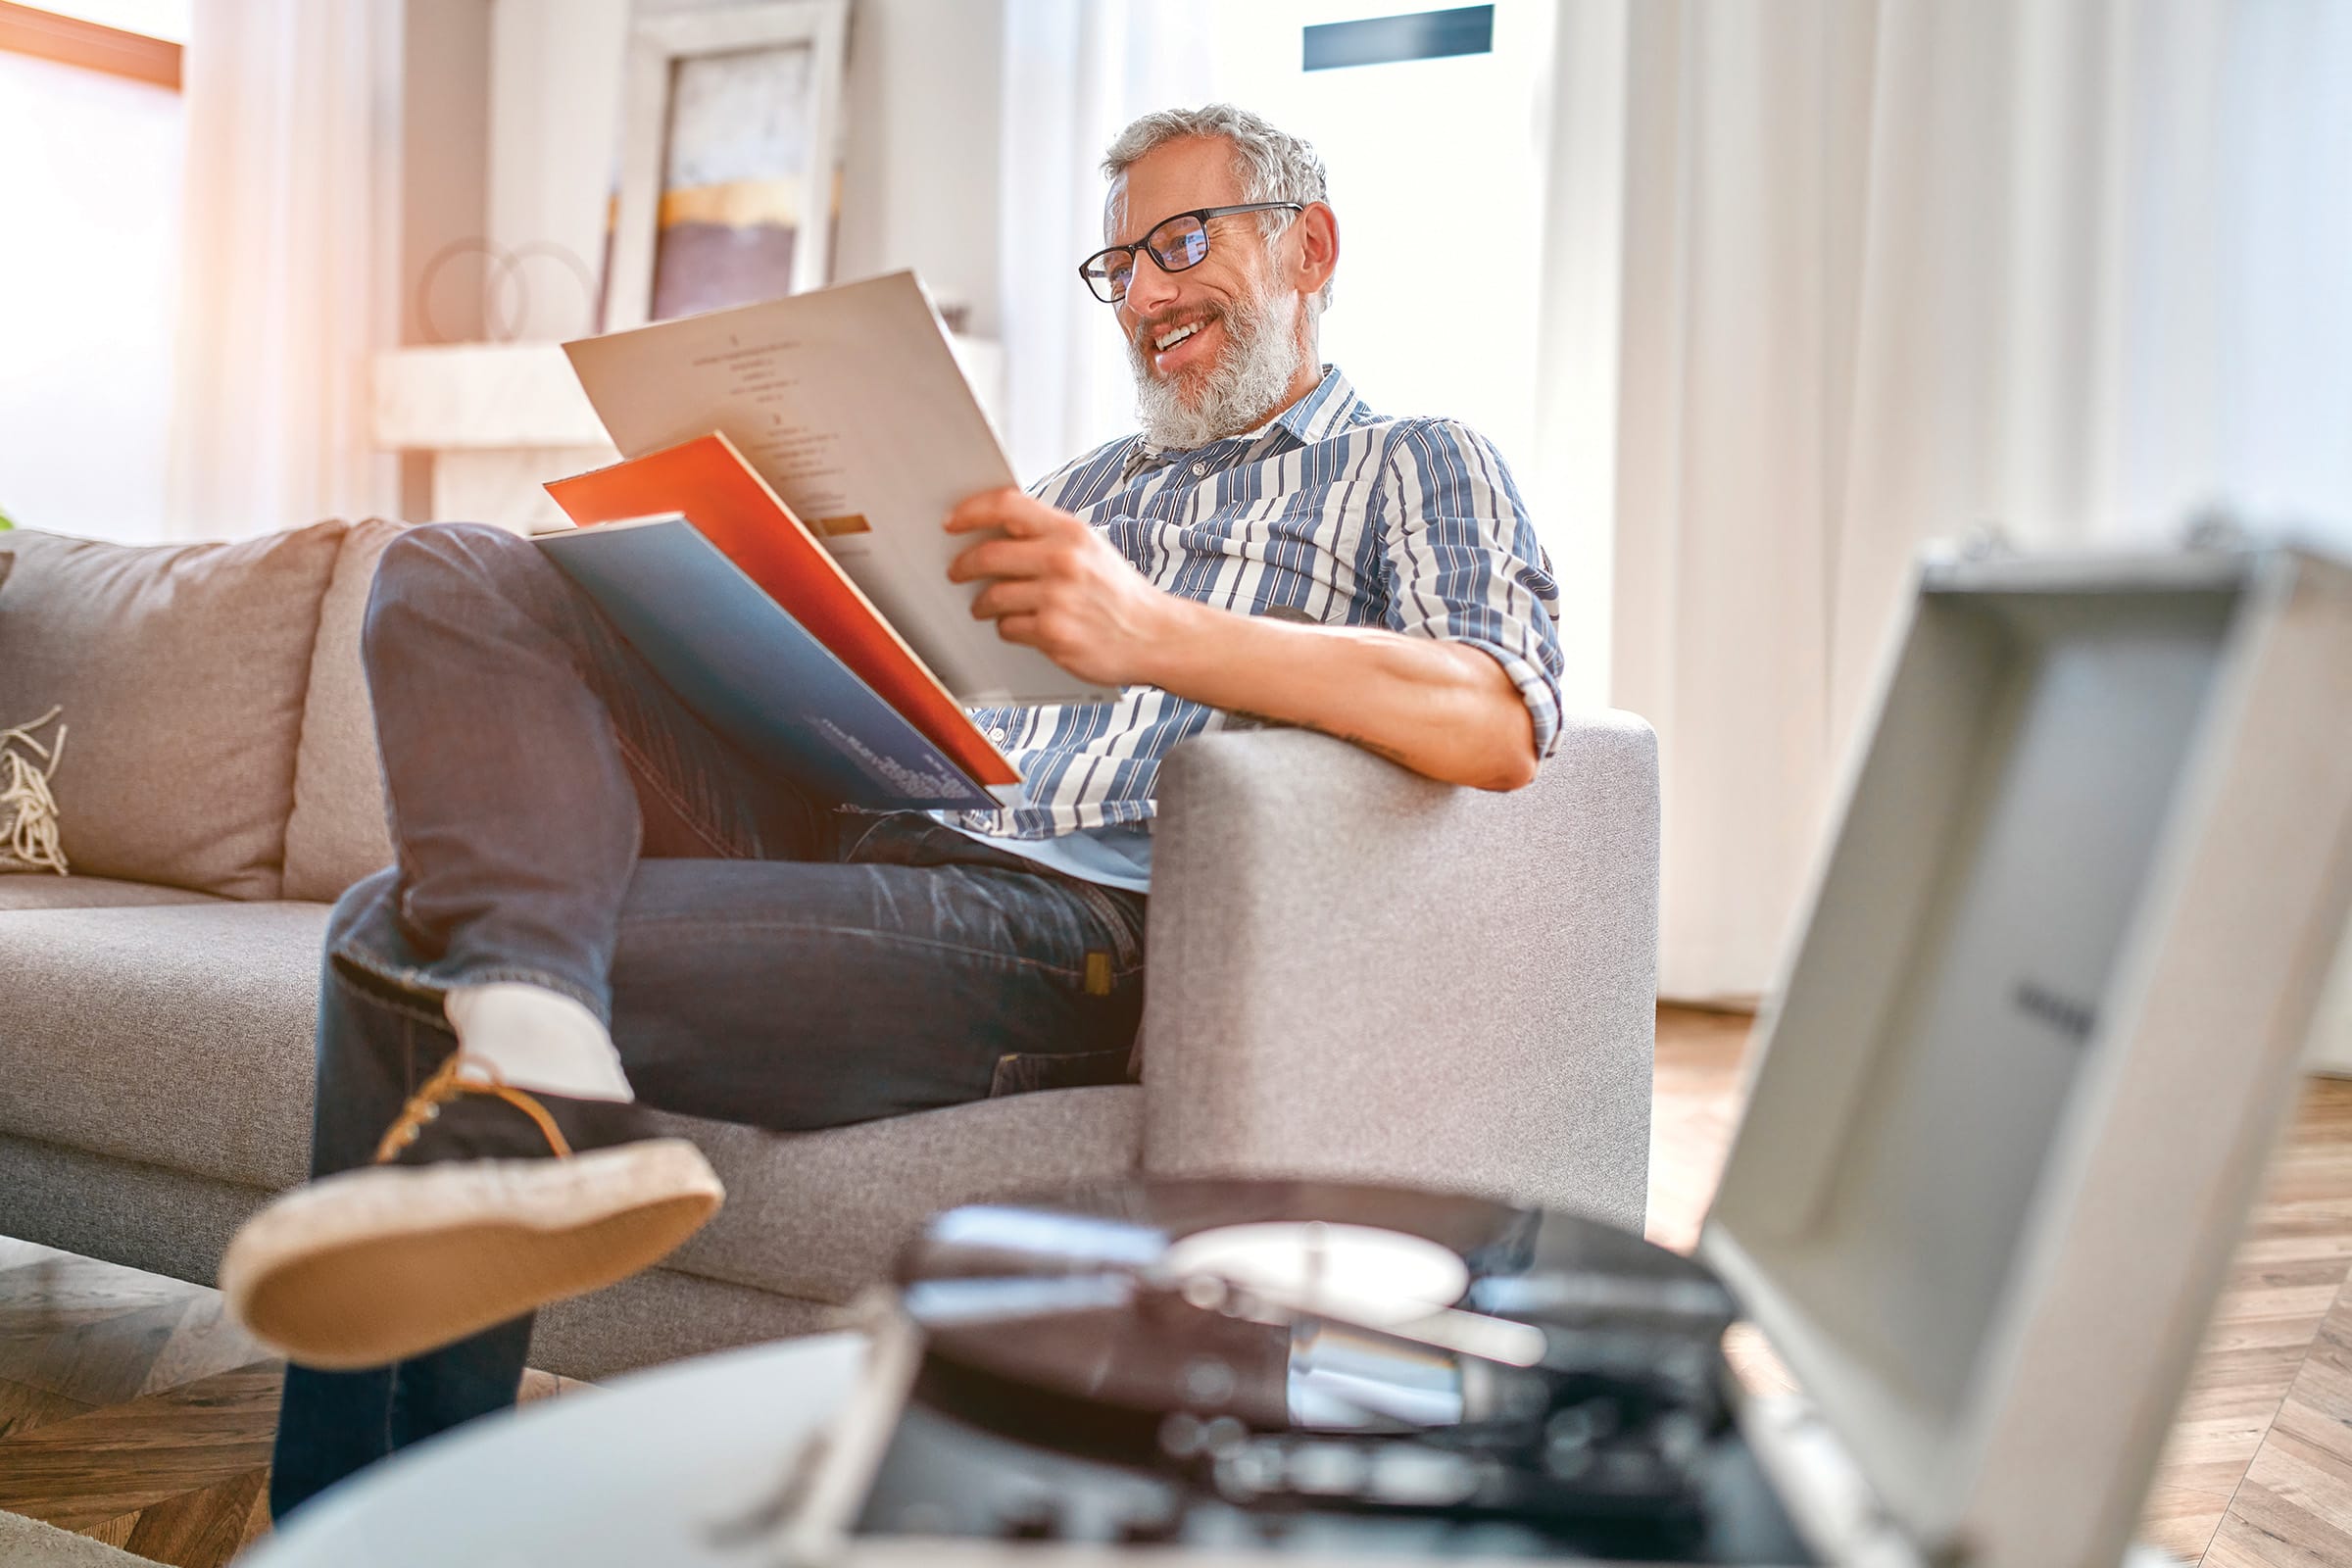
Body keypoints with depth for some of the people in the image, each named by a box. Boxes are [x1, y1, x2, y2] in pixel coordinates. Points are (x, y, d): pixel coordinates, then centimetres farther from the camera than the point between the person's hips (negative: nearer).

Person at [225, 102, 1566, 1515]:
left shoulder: (1417, 470, 12)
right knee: (455, 581, -14)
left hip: (1067, 922, -8)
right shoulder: (1086, 486, 34)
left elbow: (1499, 726, -11)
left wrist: (1153, 633, -23)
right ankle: (539, 1077, -30)